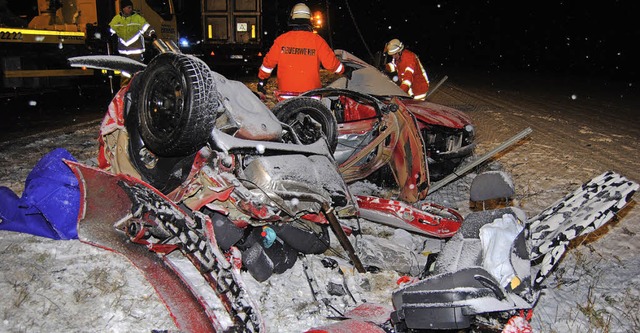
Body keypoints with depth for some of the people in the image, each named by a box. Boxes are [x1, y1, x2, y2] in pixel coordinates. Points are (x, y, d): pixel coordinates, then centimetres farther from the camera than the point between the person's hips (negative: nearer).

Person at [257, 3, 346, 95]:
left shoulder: (281, 39, 2)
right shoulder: (317, 40, -2)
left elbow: (268, 62, 5)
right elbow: (331, 63, -1)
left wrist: (261, 81, 18)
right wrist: (344, 71, 17)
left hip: (285, 91, 1)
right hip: (311, 91, -1)